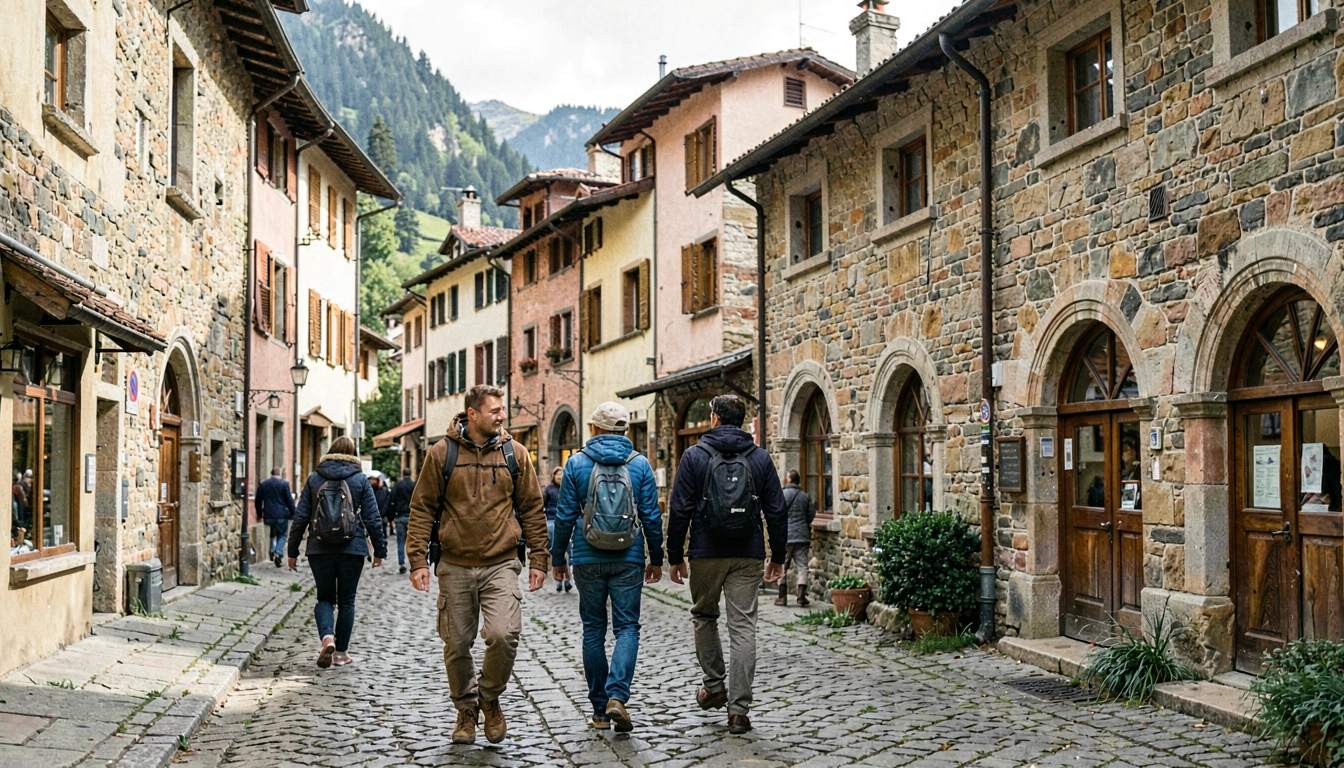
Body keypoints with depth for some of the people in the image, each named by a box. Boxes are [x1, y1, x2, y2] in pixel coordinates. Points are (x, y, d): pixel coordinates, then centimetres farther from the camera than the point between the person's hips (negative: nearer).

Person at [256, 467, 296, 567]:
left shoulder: (263, 484, 5)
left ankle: (272, 551, 14)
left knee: (273, 534, 22)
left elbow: (258, 501, 10)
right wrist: (293, 513, 2)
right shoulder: (284, 483, -5)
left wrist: (260, 514, 21)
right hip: (282, 514, -3)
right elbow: (289, 500, -5)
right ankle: (278, 553, -13)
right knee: (282, 535, 6)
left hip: (269, 515, 3)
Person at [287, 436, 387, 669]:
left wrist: (293, 551, 10)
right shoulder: (360, 480, 0)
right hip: (352, 549, -1)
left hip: (319, 550, 1)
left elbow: (300, 517, 3)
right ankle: (341, 652, 14)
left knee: (325, 598, 12)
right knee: (346, 601, 11)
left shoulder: (314, 479, 4)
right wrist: (380, 550, 8)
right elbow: (372, 519, 0)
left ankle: (327, 637, -14)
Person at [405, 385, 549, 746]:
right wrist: (418, 559, -5)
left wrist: (538, 559, 5)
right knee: (457, 646, 8)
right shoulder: (442, 453, 0)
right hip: (455, 567, 0)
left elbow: (532, 510, 9)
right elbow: (422, 509, 3)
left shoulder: (514, 453, 4)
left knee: (504, 635, -18)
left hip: (501, 565, 0)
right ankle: (466, 709, 31)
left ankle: (490, 698, 10)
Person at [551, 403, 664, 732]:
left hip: (588, 559, 0)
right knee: (627, 627, 5)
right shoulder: (640, 464, 1)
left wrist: (558, 557, 10)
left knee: (593, 629, 10)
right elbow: (652, 516, 1)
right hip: (629, 559, 0)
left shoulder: (576, 463, -1)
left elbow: (565, 516, -1)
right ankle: (617, 695, -16)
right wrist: (656, 559, 11)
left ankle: (600, 710, 13)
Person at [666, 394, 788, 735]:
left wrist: (675, 556, 4)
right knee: (743, 628, 1)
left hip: (706, 553, -1)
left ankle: (714, 687, 24)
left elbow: (680, 511, -4)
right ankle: (738, 709, -1)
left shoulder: (694, 455, -2)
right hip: (748, 556, 1)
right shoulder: (760, 458, 5)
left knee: (704, 617, 21)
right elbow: (776, 511, 5)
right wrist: (778, 557, 13)